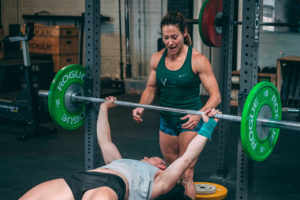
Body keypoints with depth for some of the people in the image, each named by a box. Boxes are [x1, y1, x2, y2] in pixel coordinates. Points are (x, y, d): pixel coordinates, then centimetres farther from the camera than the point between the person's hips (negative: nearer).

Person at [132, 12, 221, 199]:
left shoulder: (197, 60, -15)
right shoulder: (157, 59, 0)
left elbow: (215, 95, -17)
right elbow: (151, 88, 12)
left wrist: (199, 115, -34)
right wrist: (141, 107, -8)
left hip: (190, 121, -5)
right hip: (167, 121, 6)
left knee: (186, 175, -6)